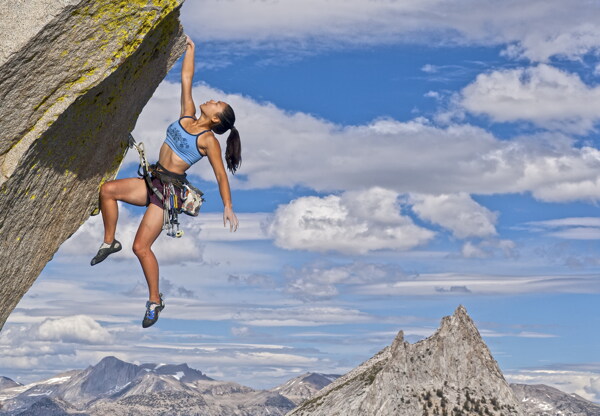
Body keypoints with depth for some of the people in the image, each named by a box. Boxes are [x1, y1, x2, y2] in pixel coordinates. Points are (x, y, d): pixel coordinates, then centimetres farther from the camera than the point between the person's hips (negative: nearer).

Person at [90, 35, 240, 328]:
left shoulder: (208, 141, -10)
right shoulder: (187, 115, 7)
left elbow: (221, 175, -11)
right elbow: (186, 79, 13)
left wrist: (228, 207, -18)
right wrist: (190, 49, 16)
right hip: (154, 181, 7)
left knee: (141, 247, -11)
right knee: (107, 190, -11)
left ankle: (155, 301, 3)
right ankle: (110, 242, 5)